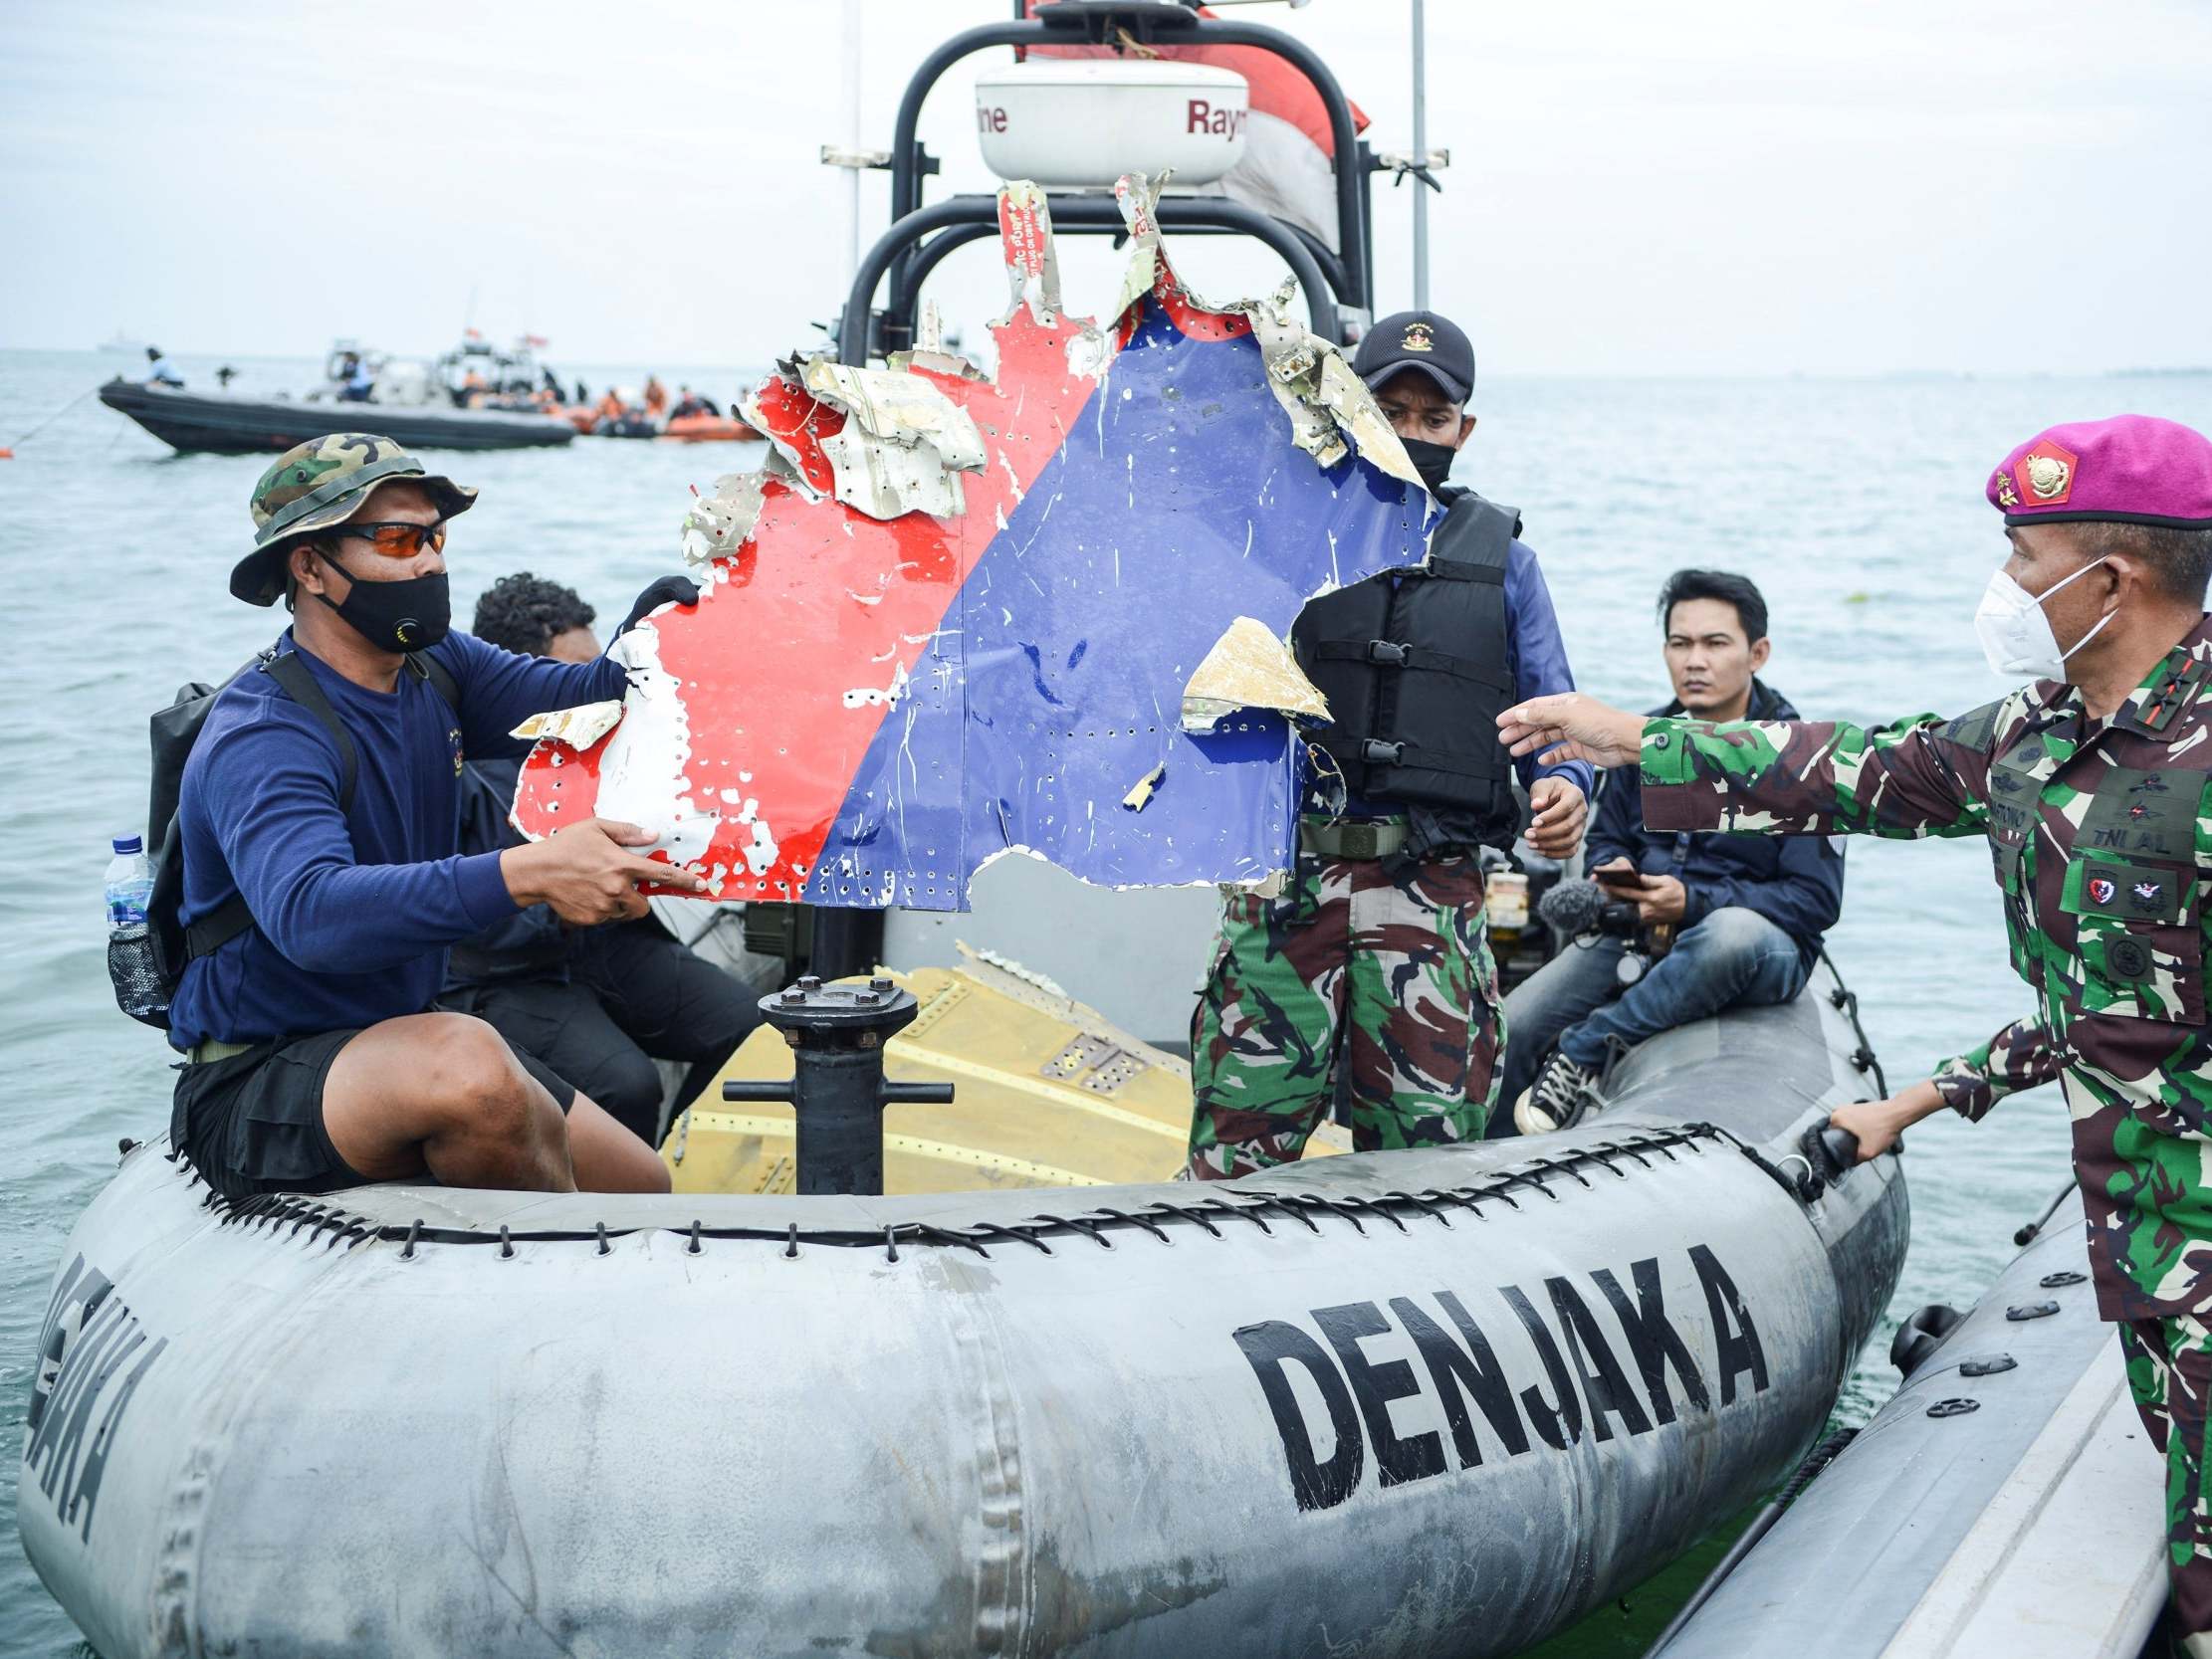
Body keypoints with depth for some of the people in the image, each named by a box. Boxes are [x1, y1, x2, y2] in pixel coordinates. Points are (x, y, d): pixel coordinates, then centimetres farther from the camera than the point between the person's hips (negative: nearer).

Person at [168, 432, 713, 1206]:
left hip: (400, 1041, 8)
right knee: (468, 1062, -37)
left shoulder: (434, 668, 5)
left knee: (650, 1189, 4)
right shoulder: (261, 739, -23)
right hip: (256, 1093, -8)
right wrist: (525, 874, -52)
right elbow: (308, 911, -40)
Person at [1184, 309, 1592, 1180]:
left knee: (1427, 1147, 1)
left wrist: (1563, 783, -8)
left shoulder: (1501, 560, 17)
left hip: (1433, 889, 2)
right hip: (1288, 874, -1)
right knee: (1243, 1142, -7)